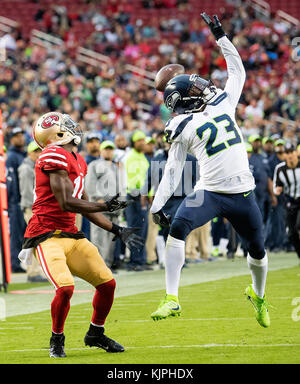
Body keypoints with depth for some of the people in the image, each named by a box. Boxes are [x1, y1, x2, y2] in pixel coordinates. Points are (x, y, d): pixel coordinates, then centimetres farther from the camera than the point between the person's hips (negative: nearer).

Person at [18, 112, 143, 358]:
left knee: (107, 283, 6)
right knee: (65, 287, -25)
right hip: (47, 236, -9)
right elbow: (67, 203, -19)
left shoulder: (78, 161, 16)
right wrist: (105, 207, -16)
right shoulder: (55, 156, -14)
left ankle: (96, 335, 28)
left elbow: (85, 207, 21)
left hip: (71, 235, 9)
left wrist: (117, 231, 19)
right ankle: (57, 340, 0)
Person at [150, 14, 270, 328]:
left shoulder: (223, 104, 12)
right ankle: (171, 298, -28)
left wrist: (220, 36, 21)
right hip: (210, 192, -4)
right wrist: (158, 205, -7)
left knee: (257, 249, 12)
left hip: (242, 195, 4)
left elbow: (237, 71, 23)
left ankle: (257, 294, 44)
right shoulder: (182, 128, 2)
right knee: (178, 226, -29)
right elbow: (173, 170, 1)